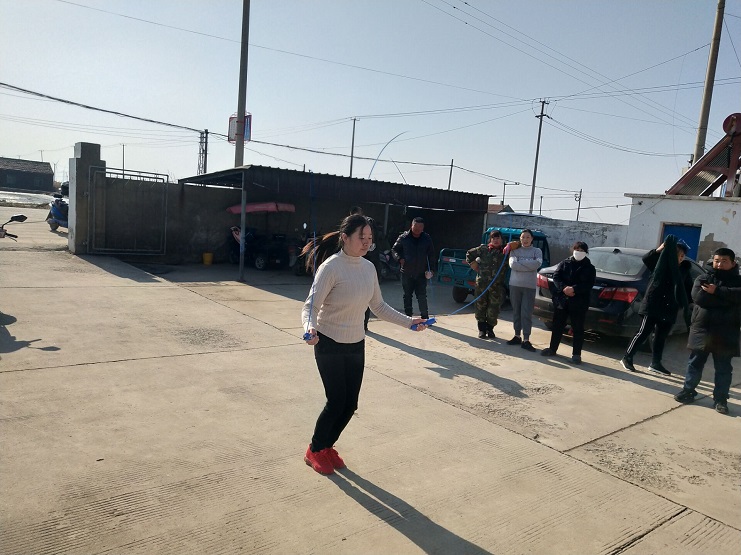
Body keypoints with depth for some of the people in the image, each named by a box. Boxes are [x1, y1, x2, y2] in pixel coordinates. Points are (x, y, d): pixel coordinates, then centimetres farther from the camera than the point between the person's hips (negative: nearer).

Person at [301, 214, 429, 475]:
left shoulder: (368, 268, 0)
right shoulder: (331, 267, -20)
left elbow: (378, 307, 9)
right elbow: (310, 307, -22)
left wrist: (409, 321, 4)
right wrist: (310, 328, -42)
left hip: (356, 345, 6)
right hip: (330, 345, -6)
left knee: (350, 404, 10)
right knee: (336, 402, 0)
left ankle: (327, 446, 35)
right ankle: (314, 451, 25)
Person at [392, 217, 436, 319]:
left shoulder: (427, 239, 2)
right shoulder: (404, 237, -2)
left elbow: (431, 255, 8)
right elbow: (394, 249, 7)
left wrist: (430, 269, 0)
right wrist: (400, 258, -10)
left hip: (421, 273, 0)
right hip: (407, 273, 0)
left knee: (422, 296, 2)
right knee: (407, 295, 8)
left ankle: (425, 317, 12)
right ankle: (408, 315, 19)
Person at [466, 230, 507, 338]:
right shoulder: (483, 249, 6)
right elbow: (469, 254, 18)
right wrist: (473, 264, 10)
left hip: (497, 286, 0)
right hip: (482, 283, 0)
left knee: (494, 309, 2)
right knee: (480, 306, 4)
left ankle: (490, 329, 21)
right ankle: (481, 329, 18)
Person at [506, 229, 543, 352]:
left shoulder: (536, 251, 6)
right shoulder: (514, 250, 7)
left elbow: (537, 263, -14)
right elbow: (512, 264, -10)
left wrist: (520, 262, -11)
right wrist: (529, 266, -12)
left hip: (529, 286, -2)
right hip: (515, 284, 2)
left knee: (527, 313, -6)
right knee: (516, 311, 9)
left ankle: (526, 340, -4)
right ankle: (517, 336, 20)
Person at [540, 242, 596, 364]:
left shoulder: (589, 268, 4)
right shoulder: (564, 263, 9)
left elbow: (588, 284, -7)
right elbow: (556, 277, -1)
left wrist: (574, 289, -21)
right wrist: (564, 288, -18)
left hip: (579, 303, -2)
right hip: (561, 300, 2)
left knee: (578, 329, 2)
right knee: (557, 326, 10)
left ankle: (576, 354, 9)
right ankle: (552, 348, 23)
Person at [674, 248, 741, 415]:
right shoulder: (703, 279, 6)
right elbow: (698, 297, -14)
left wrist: (717, 291, -19)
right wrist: (726, 300, -14)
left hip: (725, 334, 0)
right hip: (701, 330, 0)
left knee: (723, 368, 6)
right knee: (695, 364, 10)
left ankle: (720, 399, 16)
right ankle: (688, 391, 21)